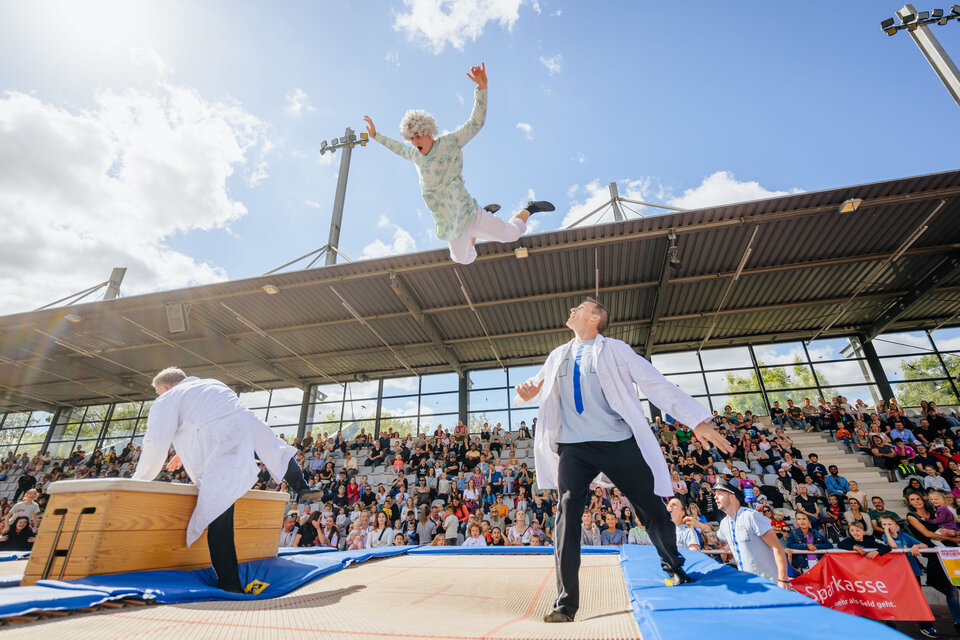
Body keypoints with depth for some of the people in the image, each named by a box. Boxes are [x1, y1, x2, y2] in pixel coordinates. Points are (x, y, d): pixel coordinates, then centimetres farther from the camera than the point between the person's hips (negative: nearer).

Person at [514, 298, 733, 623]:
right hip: (573, 447, 3)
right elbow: (536, 385, 24)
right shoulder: (558, 356, 15)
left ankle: (675, 570, 37)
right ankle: (566, 603, 2)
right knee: (567, 513, -8)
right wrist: (526, 391, -2)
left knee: (652, 509, 8)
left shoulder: (616, 350, 3)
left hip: (618, 444, -2)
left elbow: (656, 384, 0)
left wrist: (698, 420, -7)